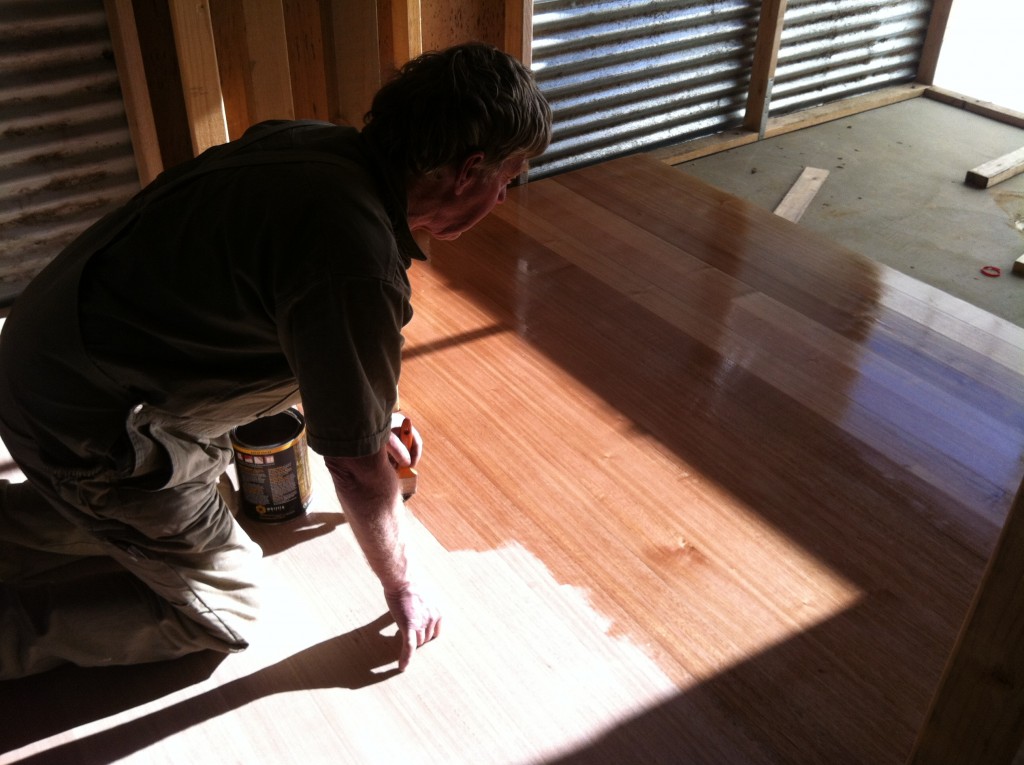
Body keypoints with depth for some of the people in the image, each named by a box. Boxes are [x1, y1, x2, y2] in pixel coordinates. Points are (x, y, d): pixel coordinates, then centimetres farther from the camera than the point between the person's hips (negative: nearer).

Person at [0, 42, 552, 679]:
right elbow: (358, 467, -20)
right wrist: (402, 585, -2)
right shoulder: (358, 266, -32)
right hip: (87, 429, -8)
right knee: (223, 609, 9)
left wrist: (375, 420, 23)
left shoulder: (315, 143, -3)